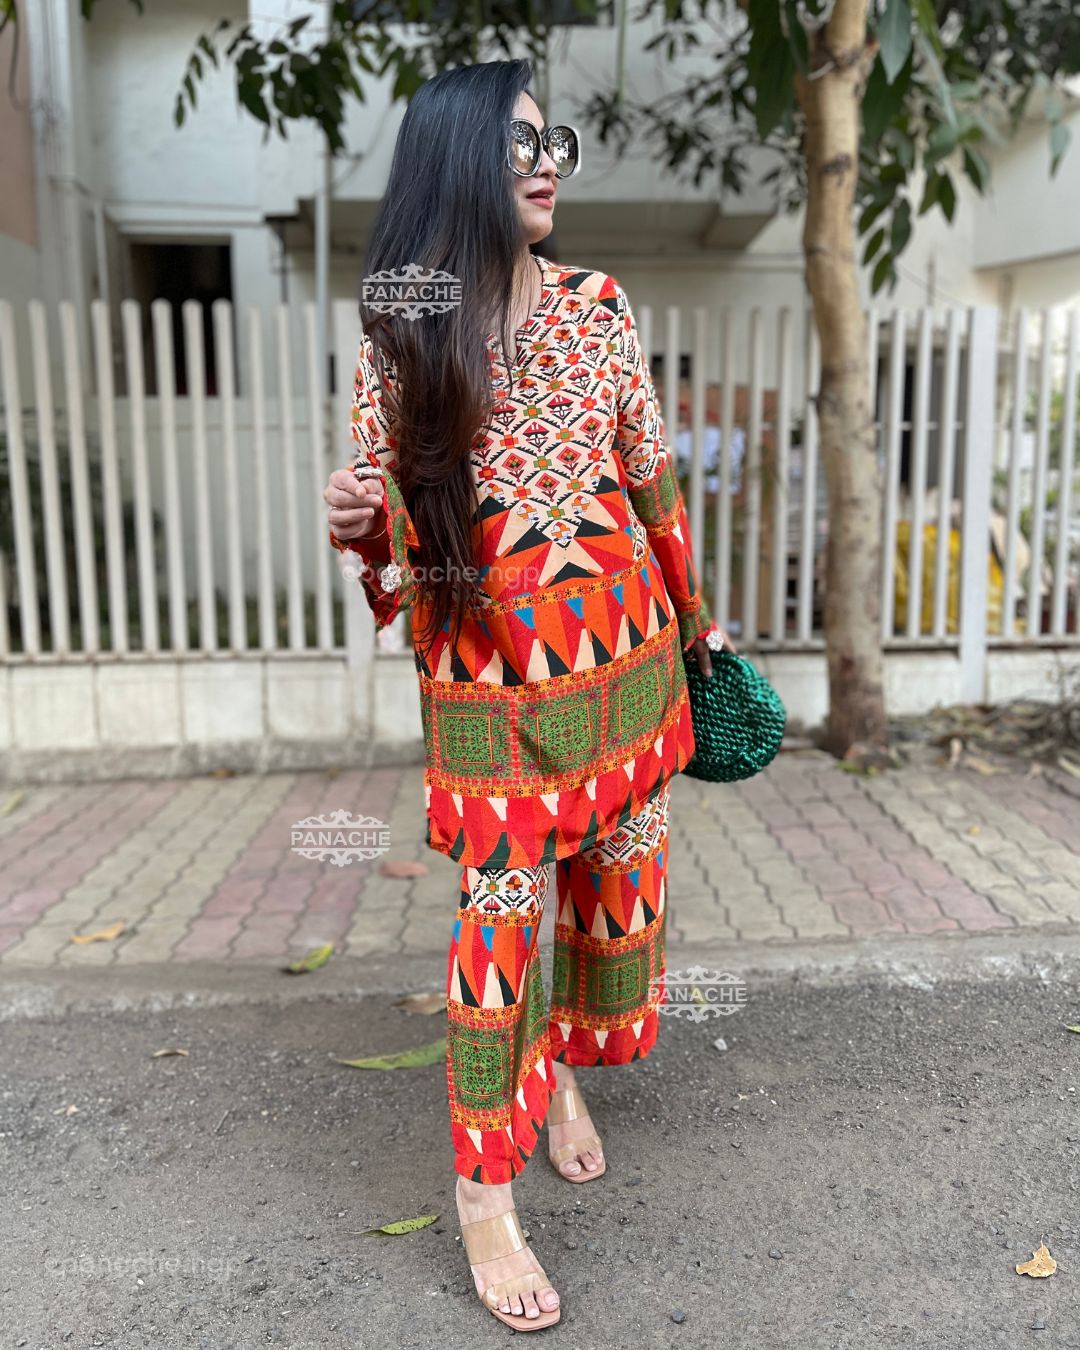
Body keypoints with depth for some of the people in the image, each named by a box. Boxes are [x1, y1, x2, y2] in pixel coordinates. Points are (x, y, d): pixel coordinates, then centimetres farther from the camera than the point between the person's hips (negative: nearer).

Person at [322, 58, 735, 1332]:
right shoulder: (396, 340, -2)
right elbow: (396, 532, 2)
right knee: (503, 910, -2)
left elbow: (653, 480, 11)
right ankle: (484, 1192, 17)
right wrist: (359, 527, -22)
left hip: (623, 653, 4)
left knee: (617, 876, 12)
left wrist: (692, 616, 17)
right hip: (486, 670, -3)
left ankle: (566, 1069, 40)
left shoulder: (599, 306, 4)